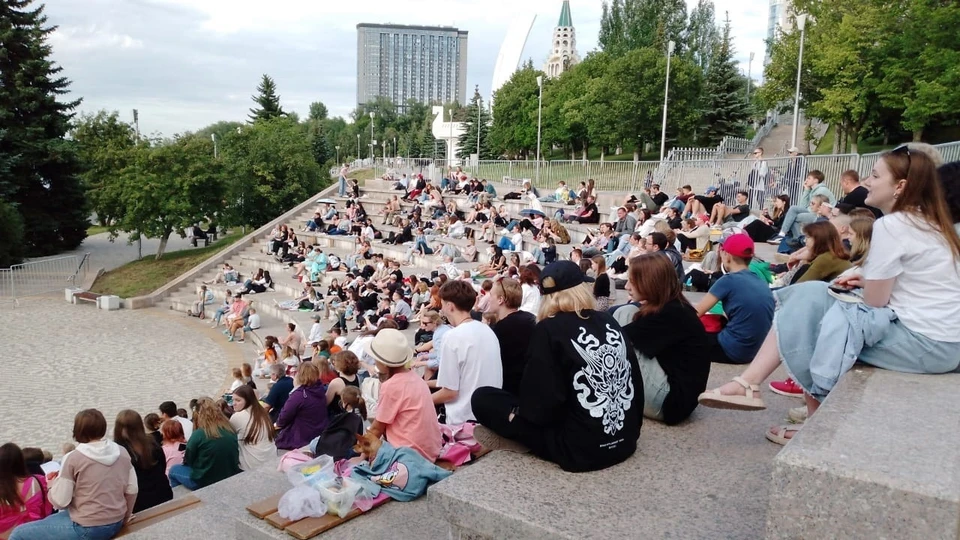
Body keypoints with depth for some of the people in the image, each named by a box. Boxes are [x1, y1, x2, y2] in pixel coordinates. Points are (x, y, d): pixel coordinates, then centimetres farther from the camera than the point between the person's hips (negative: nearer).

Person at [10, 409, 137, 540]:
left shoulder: (73, 458, -15)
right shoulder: (122, 452, 0)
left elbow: (60, 501, -12)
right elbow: (132, 490, 5)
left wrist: (52, 486, 7)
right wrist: (123, 518, 18)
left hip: (88, 528, -7)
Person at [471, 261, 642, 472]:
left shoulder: (549, 329, -11)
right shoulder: (610, 322, 6)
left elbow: (542, 401, -16)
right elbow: (634, 381, 9)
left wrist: (518, 411, 4)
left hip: (580, 448, -7)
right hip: (625, 441, 7)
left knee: (482, 398, 3)